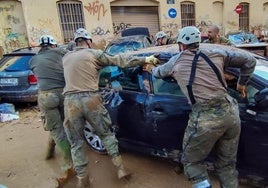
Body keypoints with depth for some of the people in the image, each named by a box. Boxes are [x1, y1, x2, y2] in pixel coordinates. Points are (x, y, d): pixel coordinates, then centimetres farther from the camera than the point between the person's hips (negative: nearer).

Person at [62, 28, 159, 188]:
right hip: (91, 99, -2)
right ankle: (120, 168, 17)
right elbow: (119, 60, 2)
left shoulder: (66, 58, 18)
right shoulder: (94, 54, 5)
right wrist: (145, 59, 7)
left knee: (76, 142, 13)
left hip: (71, 101, 3)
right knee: (106, 134, 15)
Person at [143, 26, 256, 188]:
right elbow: (249, 60, 20)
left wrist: (151, 68, 54)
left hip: (205, 118, -4)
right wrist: (242, 83, 34)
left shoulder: (175, 61, 10)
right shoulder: (217, 54, 13)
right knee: (227, 163, 22)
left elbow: (159, 72, 31)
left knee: (191, 161, 18)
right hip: (230, 112, 4)